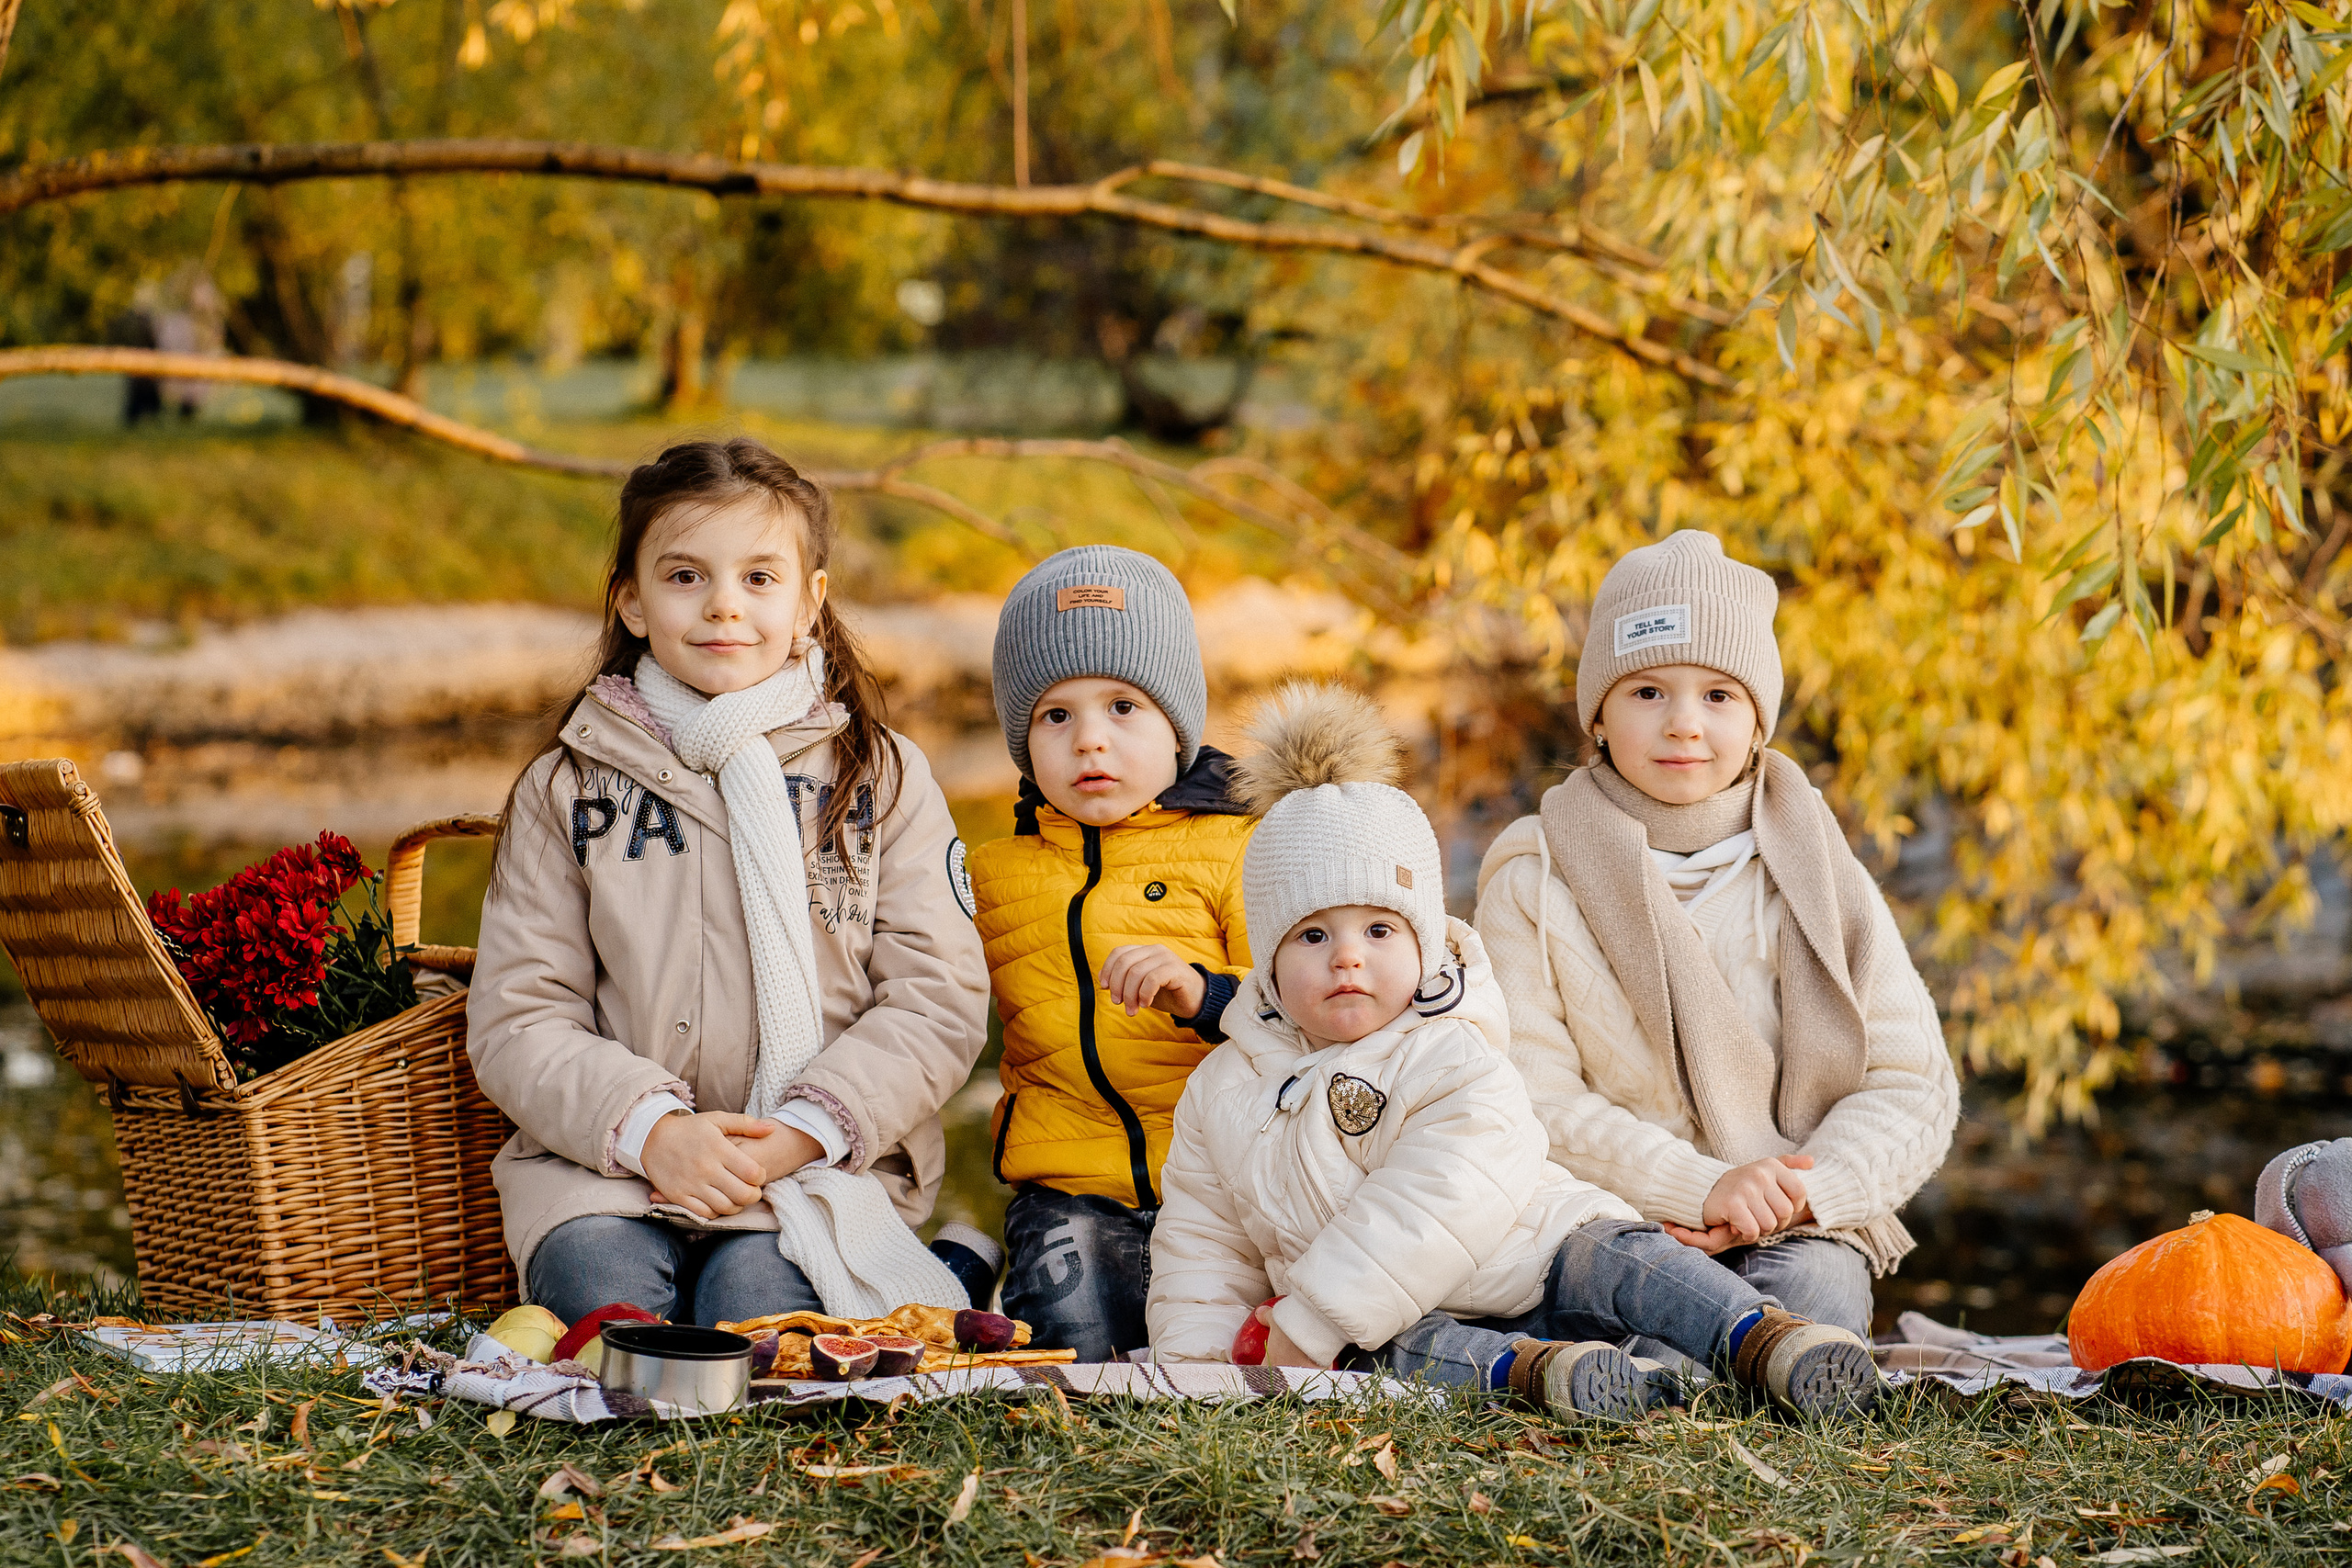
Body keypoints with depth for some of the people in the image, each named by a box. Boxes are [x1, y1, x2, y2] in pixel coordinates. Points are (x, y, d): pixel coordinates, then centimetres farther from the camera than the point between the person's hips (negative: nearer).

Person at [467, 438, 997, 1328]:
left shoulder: (882, 777, 8)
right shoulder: (565, 788, 9)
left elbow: (939, 1000, 1)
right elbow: (515, 1021, 3)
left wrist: (802, 1132, -14)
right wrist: (651, 1128, -15)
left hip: (825, 1160, 0)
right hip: (610, 1157, 1)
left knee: (756, 1302, -30)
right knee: (601, 1289, -31)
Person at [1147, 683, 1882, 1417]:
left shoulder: (1458, 1066, -11)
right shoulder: (1224, 1089, 8)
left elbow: (1429, 1219, -24)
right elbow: (1203, 1245, 15)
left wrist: (1304, 1327, -27)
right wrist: (1194, 1369, -2)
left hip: (1532, 1273, -2)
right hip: (1397, 1323, 2)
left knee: (1612, 1257, -30)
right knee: (1385, 1352, -32)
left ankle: (1768, 1343, -41)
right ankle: (1531, 1371, -53)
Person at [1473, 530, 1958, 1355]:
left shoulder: (1818, 879, 8)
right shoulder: (1535, 877, 3)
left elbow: (1912, 1086, 3)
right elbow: (1532, 1098, -6)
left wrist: (1804, 1193, -17)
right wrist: (1700, 1188, -21)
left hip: (1798, 1232, 2)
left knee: (1812, 1287, -31)